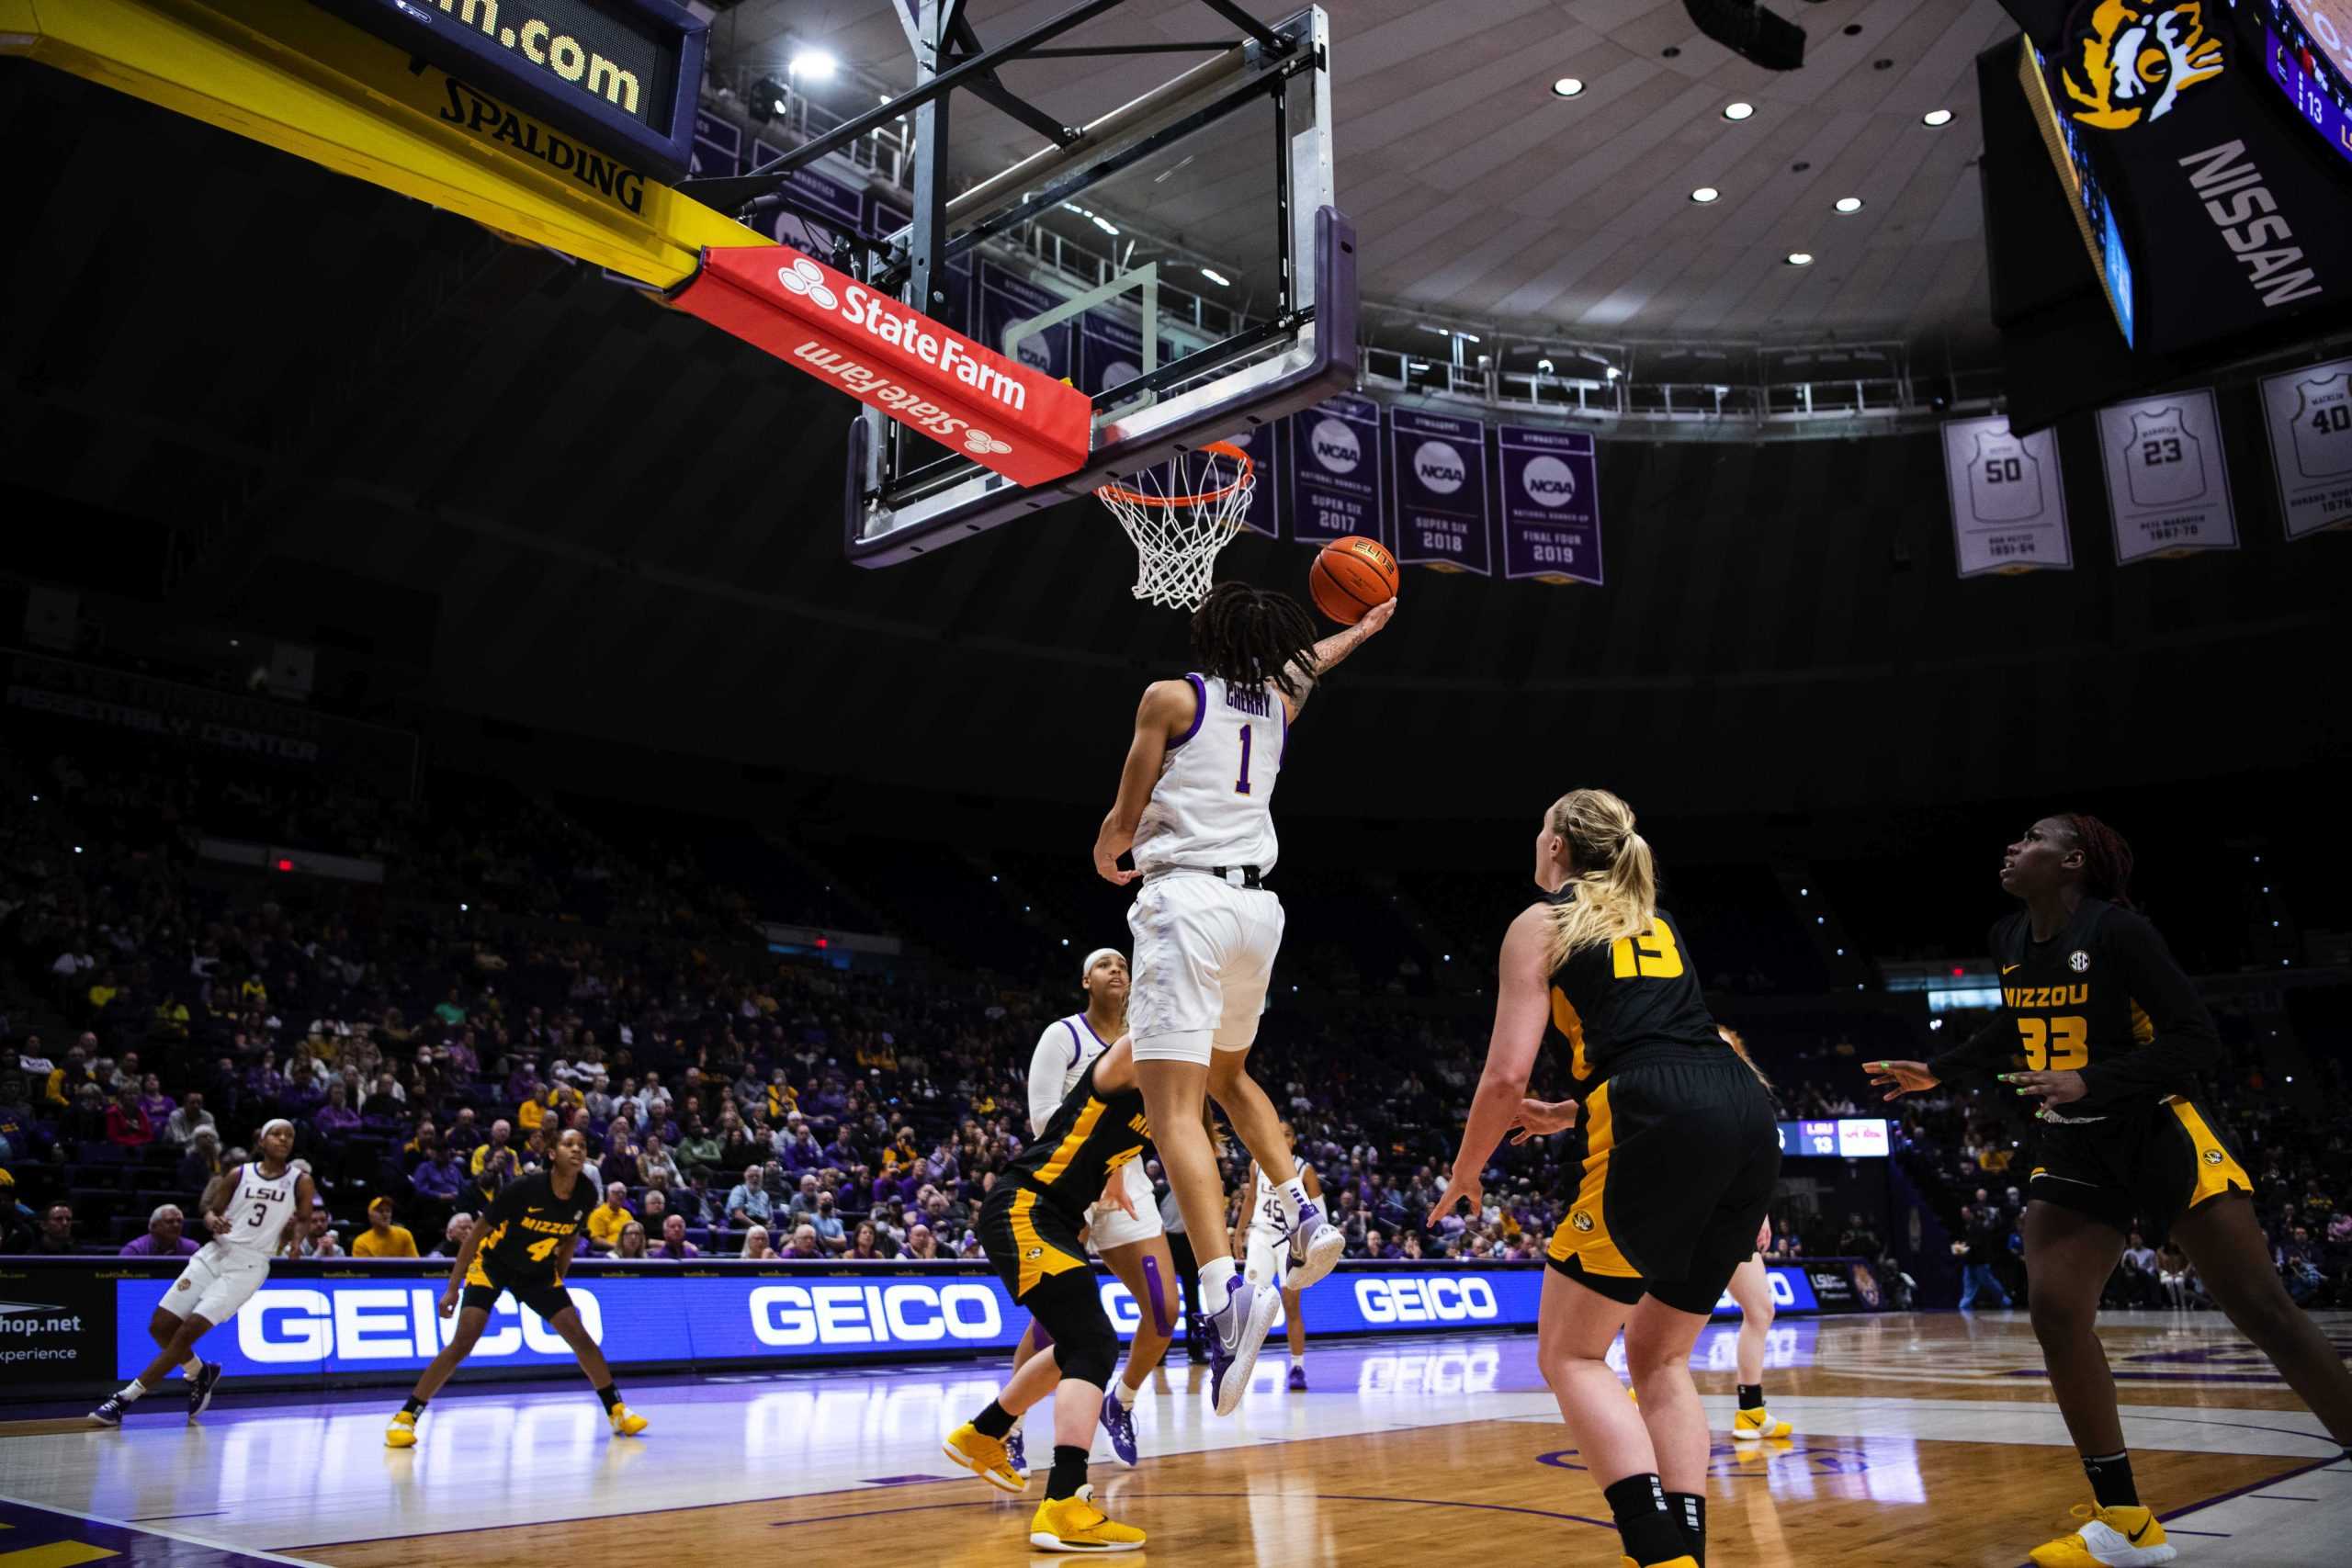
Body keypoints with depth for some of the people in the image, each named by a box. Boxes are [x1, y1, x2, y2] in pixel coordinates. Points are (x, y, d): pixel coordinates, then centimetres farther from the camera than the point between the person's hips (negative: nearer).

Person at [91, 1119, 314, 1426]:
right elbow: (211, 1209, 11)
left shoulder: (300, 1181, 0)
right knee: (159, 1326, 1)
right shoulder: (239, 1174, 7)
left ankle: (126, 1397, -3)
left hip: (248, 1266, -4)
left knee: (189, 1330, -14)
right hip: (215, 1254, 4)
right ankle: (200, 1372, 28)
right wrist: (212, 1220, -12)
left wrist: (294, 1232, -20)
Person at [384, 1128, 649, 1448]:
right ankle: (404, 1418, -6)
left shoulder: (585, 1195, -15)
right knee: (463, 1342, -18)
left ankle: (617, 1411, 5)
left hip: (538, 1271, 4)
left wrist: (557, 1283, 9)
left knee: (580, 1337, -6)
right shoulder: (525, 1188, -28)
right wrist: (452, 1287, -17)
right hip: (492, 1264, -4)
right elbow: (477, 1233, -18)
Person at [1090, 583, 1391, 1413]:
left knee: (1174, 1104, -11)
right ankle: (1306, 1214, 15)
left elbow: (1125, 822, 1)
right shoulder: (1276, 704, 14)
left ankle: (1228, 1289, -27)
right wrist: (1364, 627, 59)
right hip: (1258, 905, 7)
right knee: (1226, 1074, 28)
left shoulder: (1170, 697, -2)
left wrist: (1106, 856, 23)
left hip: (1187, 901, -6)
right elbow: (1301, 663, 40)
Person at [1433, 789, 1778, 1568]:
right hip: (1750, 1117, 7)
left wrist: (1464, 1175, 15)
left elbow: (1507, 1074, 0)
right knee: (1660, 1360, 18)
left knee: (1570, 1355, 5)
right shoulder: (1656, 922, 28)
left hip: (1666, 1133, -7)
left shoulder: (1542, 921, 9)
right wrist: (1570, 1113, 40)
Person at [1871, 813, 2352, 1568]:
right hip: (2073, 1150, 6)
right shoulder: (2009, 940, 3)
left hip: (2159, 1132, -6)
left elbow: (2197, 1039, -19)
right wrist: (1938, 1072, 21)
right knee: (2055, 1313, -9)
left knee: (2262, 1310, -8)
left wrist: (2089, 1083, -28)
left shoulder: (2116, 930, -17)